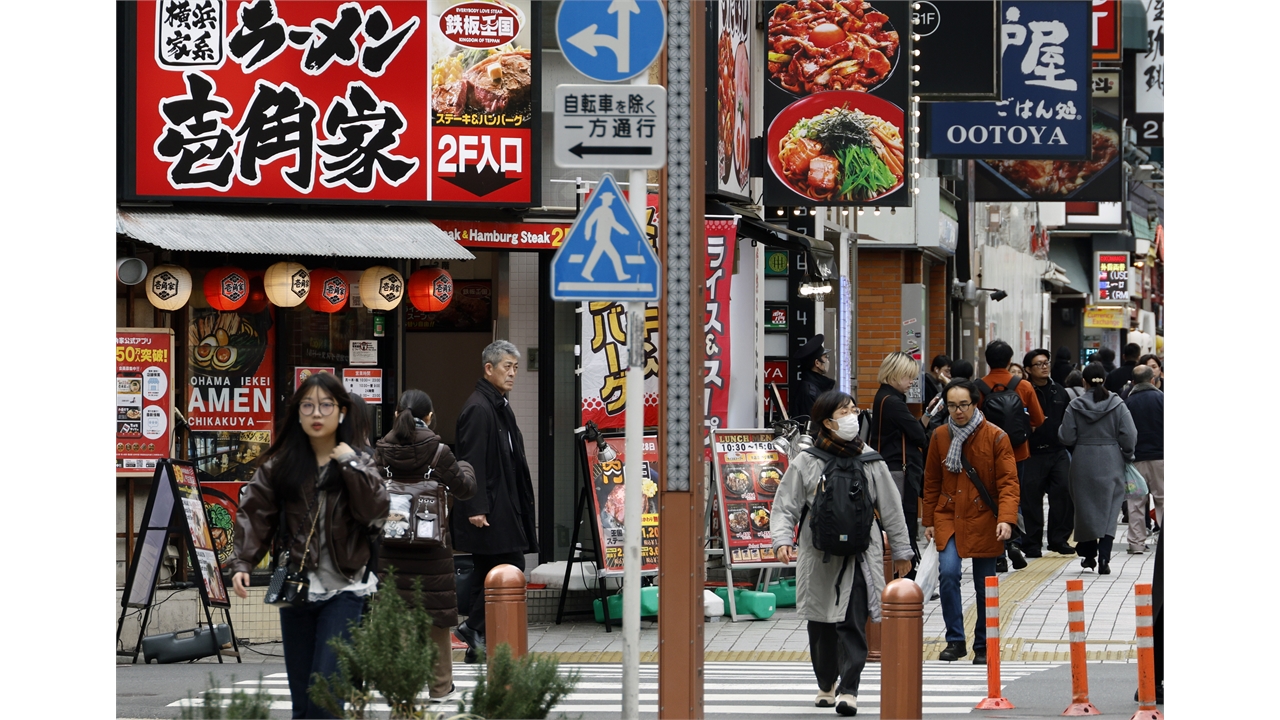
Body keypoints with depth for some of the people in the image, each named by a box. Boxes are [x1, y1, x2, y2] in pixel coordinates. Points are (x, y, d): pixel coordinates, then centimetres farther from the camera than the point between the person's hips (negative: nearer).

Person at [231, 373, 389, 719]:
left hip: (344, 590, -3)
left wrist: (351, 466, -14)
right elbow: (254, 515, -2)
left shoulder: (359, 463, 3)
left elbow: (376, 512, -12)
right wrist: (242, 563, -14)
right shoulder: (279, 466, 5)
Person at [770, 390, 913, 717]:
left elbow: (890, 508, 13)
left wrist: (901, 551, 16)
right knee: (821, 627, 9)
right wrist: (782, 540, -13)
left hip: (859, 557, 0)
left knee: (853, 625, -10)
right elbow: (785, 506, 3)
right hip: (818, 557, 0)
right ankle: (826, 684, 28)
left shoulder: (870, 461, 6)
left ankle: (848, 690, -11)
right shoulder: (806, 463, 1)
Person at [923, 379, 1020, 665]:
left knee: (985, 586, 5)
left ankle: (983, 646, 19)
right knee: (948, 573, -17)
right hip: (948, 518, 2)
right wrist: (929, 520, 11)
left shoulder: (996, 438, -7)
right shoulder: (940, 437, 3)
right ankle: (955, 640, -6)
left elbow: (1008, 482, -9)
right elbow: (932, 483, 12)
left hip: (983, 520, -2)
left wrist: (1006, 518, -22)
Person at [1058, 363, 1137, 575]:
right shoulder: (1117, 404, -5)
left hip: (1083, 463, 1)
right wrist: (1126, 454, 10)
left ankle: (1088, 554, 24)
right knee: (1109, 510, 1)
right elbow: (1129, 436, -8)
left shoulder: (1075, 406, -5)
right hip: (1110, 462, -1)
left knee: (1085, 509, 15)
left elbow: (1067, 438, -7)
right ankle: (1104, 557, -12)